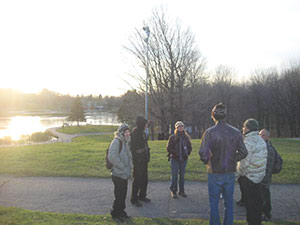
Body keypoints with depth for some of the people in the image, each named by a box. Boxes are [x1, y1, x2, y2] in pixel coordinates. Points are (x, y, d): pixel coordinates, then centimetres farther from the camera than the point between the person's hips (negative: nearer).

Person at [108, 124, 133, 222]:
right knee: (119, 195, -1)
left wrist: (130, 167, 10)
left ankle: (121, 211, 30)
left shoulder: (126, 142, 13)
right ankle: (115, 213, 15)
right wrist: (123, 167, -21)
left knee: (123, 194, 16)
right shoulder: (116, 141, -16)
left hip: (125, 174, 8)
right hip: (118, 174, -8)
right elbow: (112, 157, -25)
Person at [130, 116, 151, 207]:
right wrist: (136, 160, -22)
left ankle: (142, 196, 31)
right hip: (138, 162, -9)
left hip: (144, 161, 9)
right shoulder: (134, 134, -17)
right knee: (137, 180, -1)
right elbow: (132, 148, -20)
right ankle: (134, 199, 9)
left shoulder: (143, 133, 12)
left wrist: (147, 157, 16)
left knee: (144, 179, 16)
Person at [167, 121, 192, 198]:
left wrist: (187, 153, 1)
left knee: (182, 175, 10)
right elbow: (168, 148, -4)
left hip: (184, 159, 4)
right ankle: (173, 191, 7)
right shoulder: (172, 137, -2)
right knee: (174, 175, -3)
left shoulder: (186, 137, 9)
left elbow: (190, 147, 17)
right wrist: (175, 153, -14)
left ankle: (181, 190, 19)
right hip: (175, 159, -4)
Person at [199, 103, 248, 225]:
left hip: (215, 173, -3)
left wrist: (208, 163, -2)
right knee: (229, 202, 16)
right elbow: (243, 152, -2)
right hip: (230, 173, 3)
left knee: (214, 203, 11)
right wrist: (232, 160, 11)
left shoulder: (209, 132, -13)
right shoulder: (236, 132, -3)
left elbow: (203, 153, -21)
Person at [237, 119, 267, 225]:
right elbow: (264, 159, 13)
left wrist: (238, 173, -9)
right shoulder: (261, 140, 8)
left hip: (249, 176, -9)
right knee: (257, 200, 18)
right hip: (260, 175, 9)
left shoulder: (248, 142, -20)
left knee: (250, 202, 2)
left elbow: (244, 162, -23)